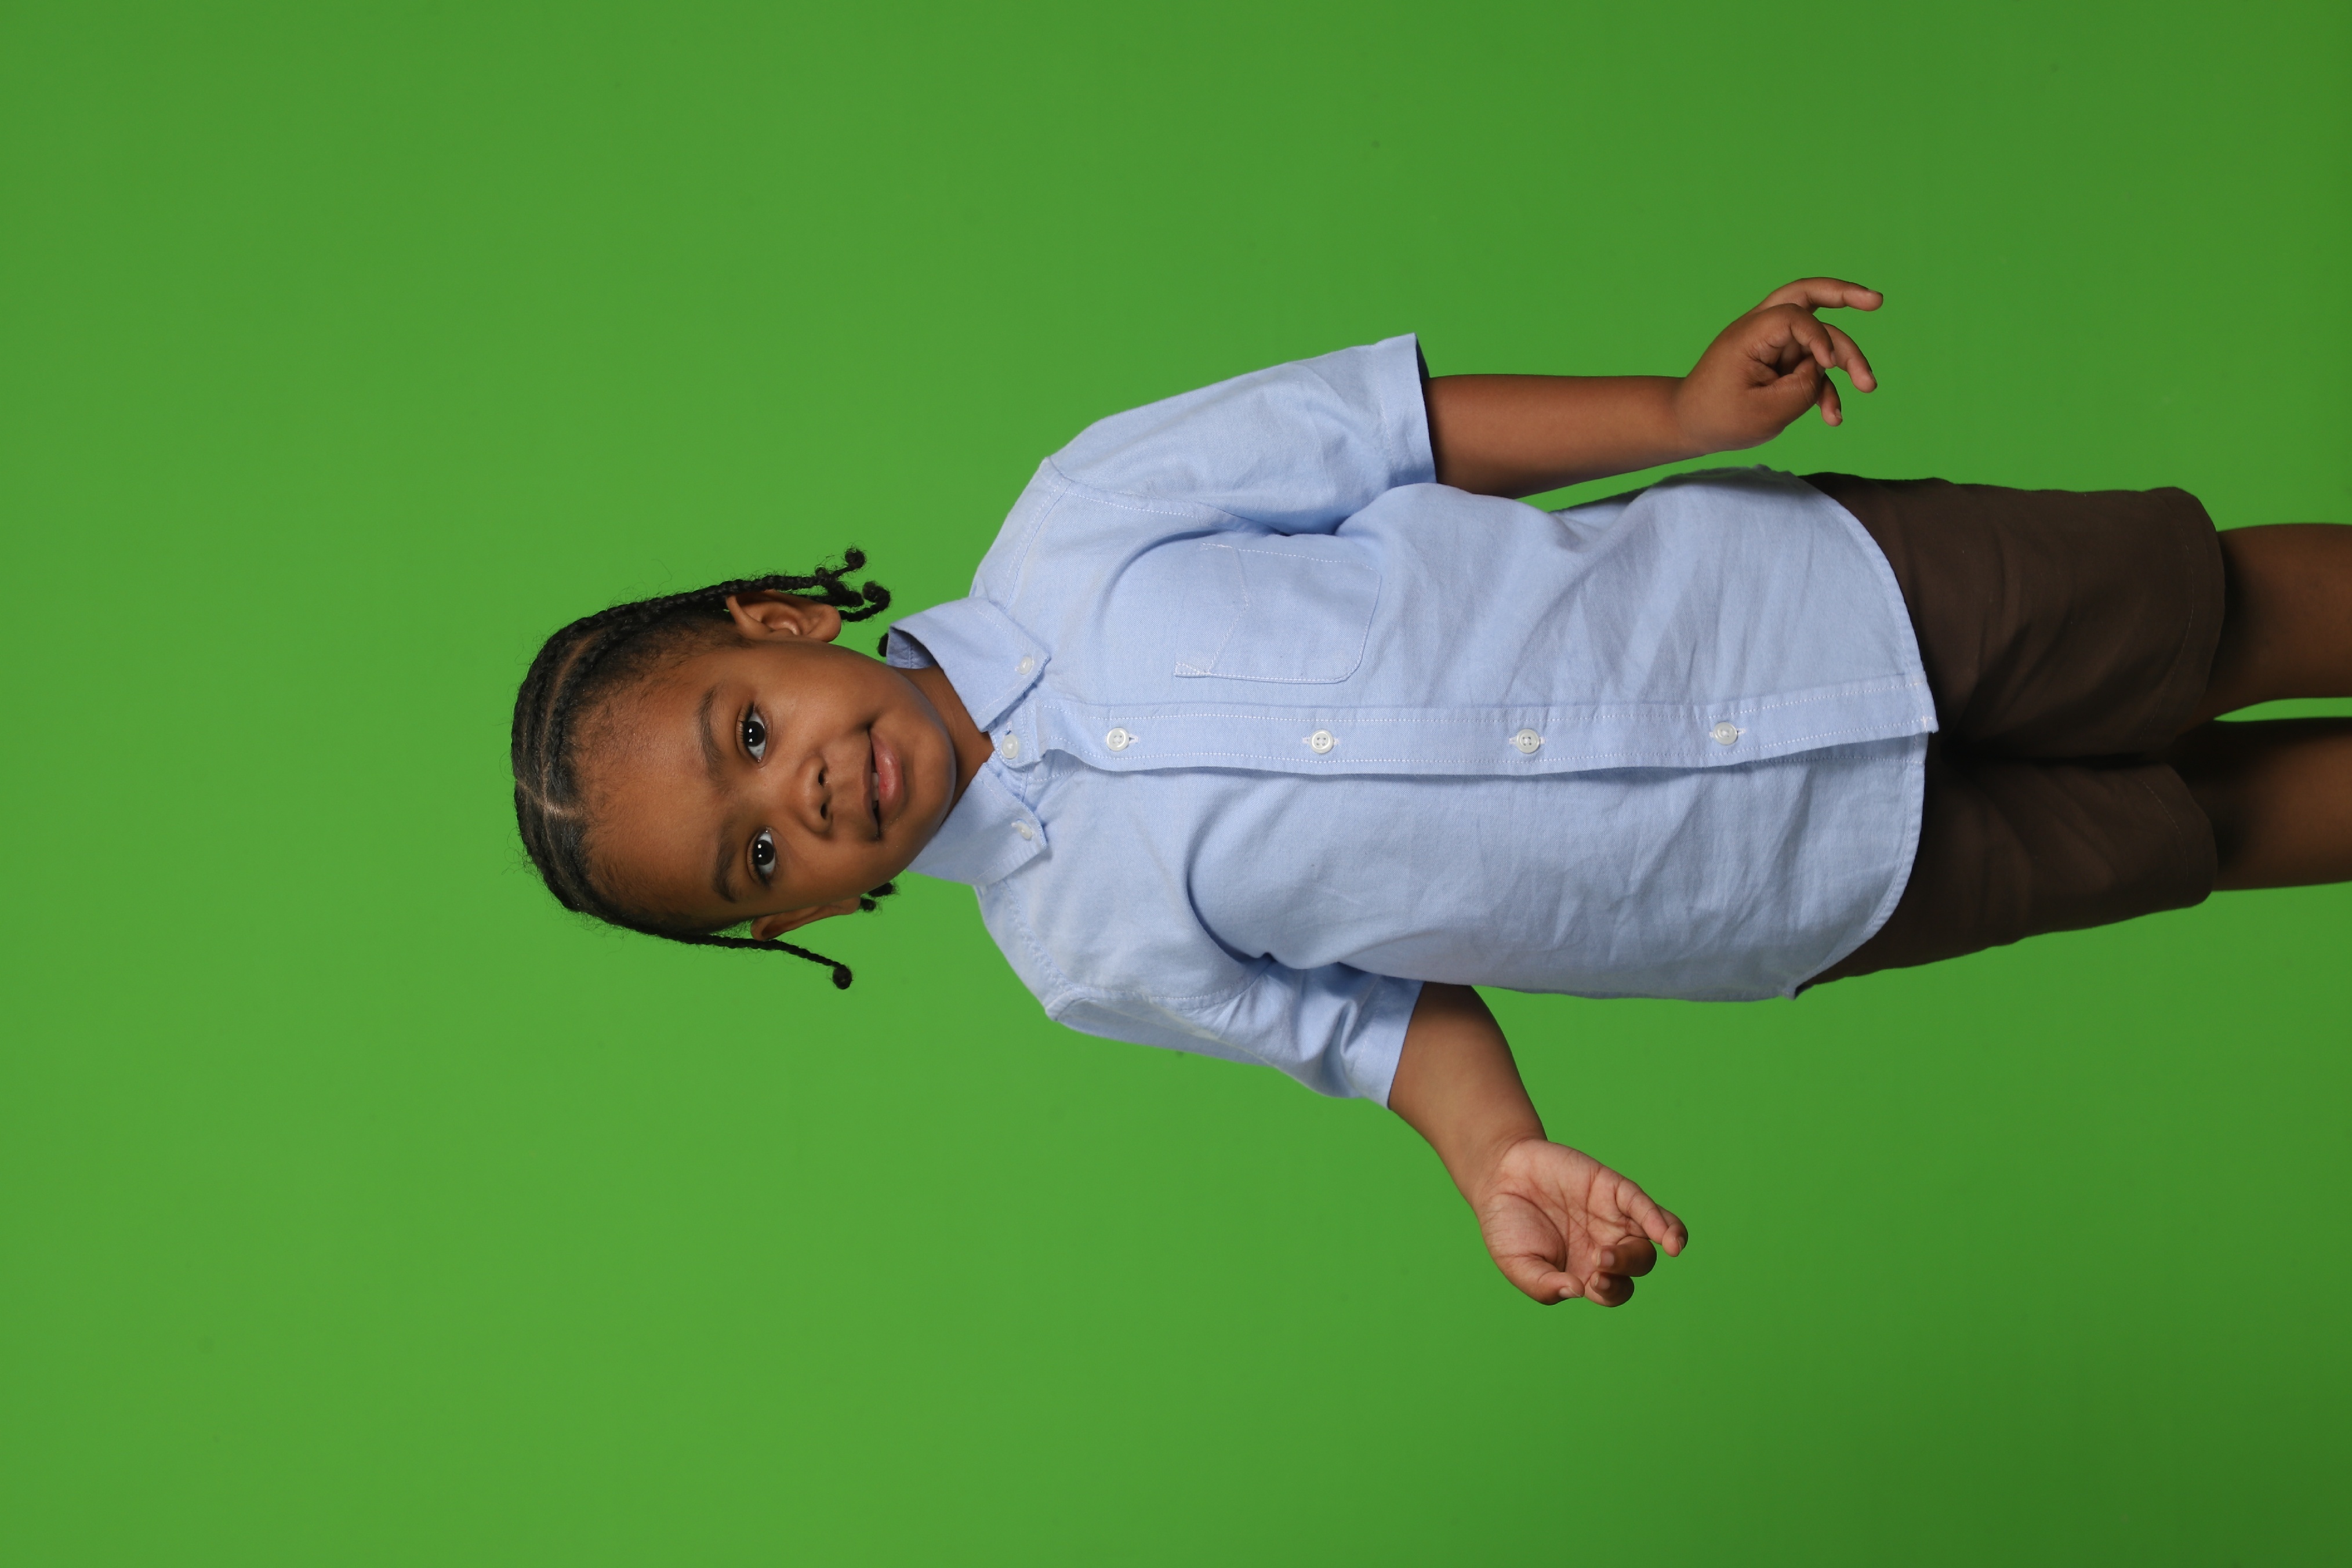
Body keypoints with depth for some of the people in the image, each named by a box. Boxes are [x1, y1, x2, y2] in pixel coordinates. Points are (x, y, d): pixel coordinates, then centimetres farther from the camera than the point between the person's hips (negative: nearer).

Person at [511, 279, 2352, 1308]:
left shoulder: (1077, 529, -16)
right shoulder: (1095, 954, -11)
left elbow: (1387, 416, -9)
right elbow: (1364, 1008, -3)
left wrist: (1677, 411, -19)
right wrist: (1501, 1157, -21)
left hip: (1828, 584, 0)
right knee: (2188, 830, 13)